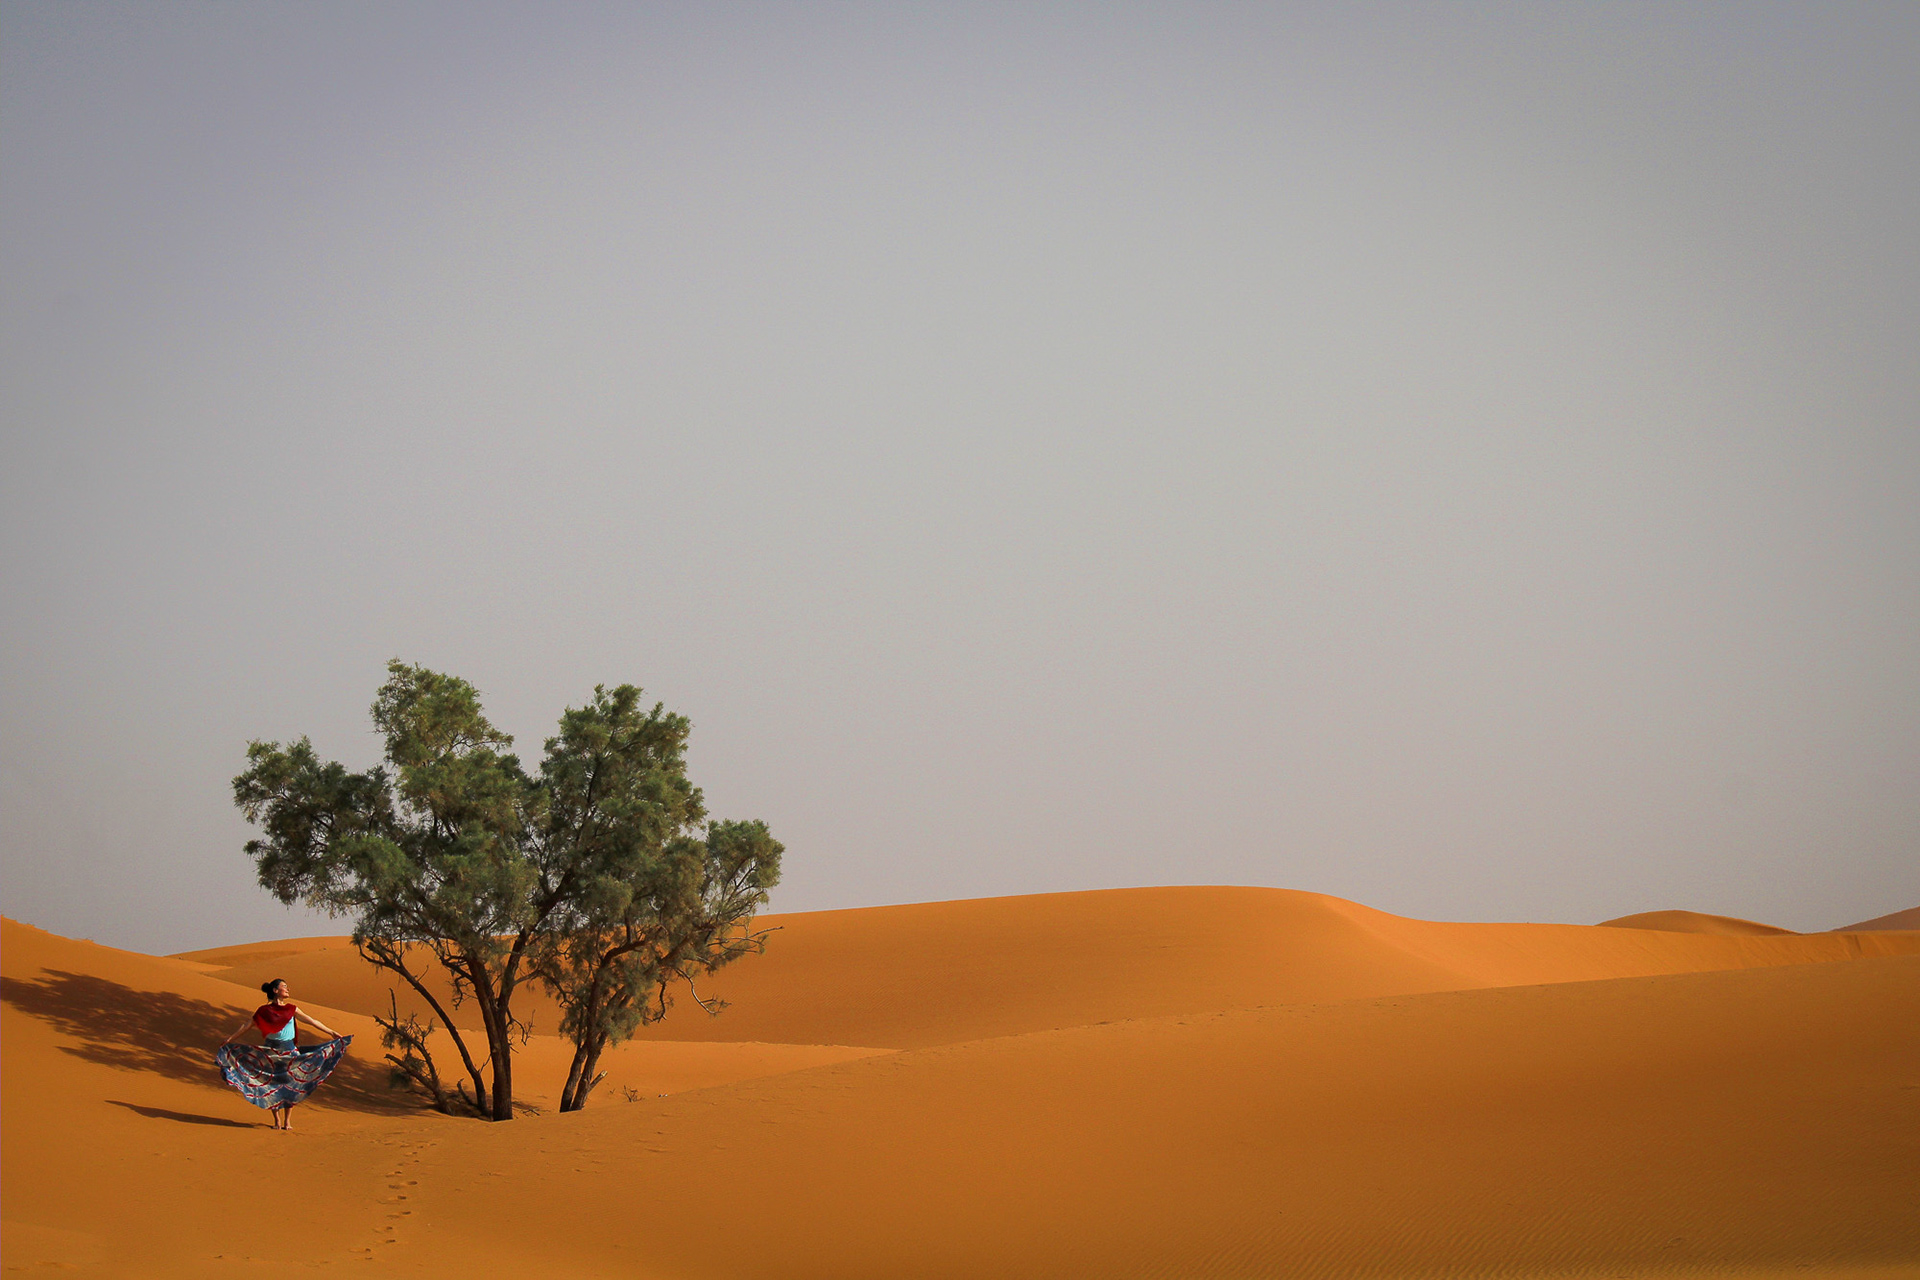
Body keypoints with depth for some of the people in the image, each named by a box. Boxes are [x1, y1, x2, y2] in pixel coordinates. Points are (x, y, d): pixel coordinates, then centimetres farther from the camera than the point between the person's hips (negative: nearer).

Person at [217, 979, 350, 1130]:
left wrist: (331, 1032, 10)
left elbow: (312, 1022, 10)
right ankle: (277, 1120, 11)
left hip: (290, 1051, 2)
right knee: (272, 1086, 0)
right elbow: (246, 1025, 1)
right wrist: (229, 1040, -1)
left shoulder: (292, 1009, 5)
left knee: (290, 1086, 2)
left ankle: (287, 1120, 10)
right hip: (271, 1052, -2)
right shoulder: (264, 1011, -2)